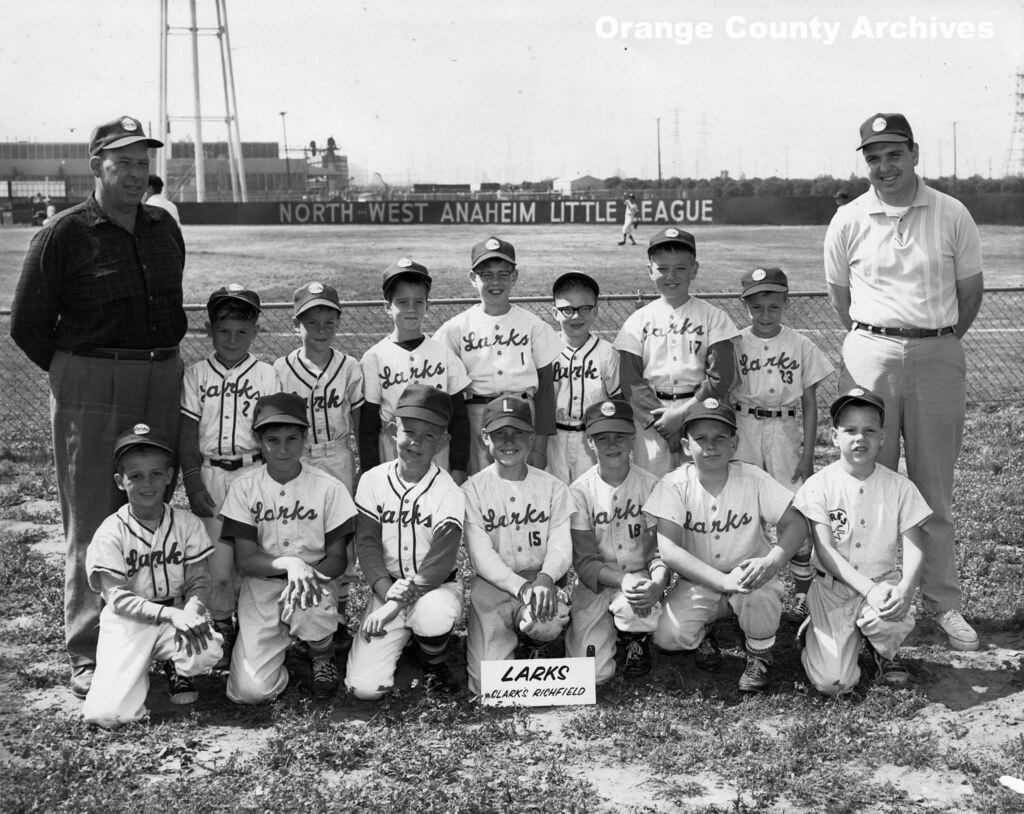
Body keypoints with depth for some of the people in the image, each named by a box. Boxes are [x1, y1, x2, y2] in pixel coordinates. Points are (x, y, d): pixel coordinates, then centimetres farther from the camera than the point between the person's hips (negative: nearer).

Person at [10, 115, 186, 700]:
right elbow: (27, 324, -2)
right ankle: (89, 655, 4)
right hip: (90, 388, -5)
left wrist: (162, 362, 14)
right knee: (92, 520, -2)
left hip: (162, 382, 5)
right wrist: (79, 373, 2)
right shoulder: (64, 234, -6)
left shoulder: (166, 229, 10)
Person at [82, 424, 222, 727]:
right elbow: (117, 597, -13)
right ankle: (137, 671, 16)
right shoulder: (111, 532, -9)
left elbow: (199, 581, -3)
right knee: (108, 713, -20)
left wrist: (191, 611, -26)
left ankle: (176, 667, 6)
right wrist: (171, 613, -25)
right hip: (128, 622, -2)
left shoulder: (187, 524, -2)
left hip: (178, 614, 2)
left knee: (208, 650, -33)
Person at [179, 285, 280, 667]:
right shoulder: (196, 376, 4)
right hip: (209, 474, 1)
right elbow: (187, 436, 2)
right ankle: (220, 631, 11)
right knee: (216, 558, -2)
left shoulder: (266, 376, 1)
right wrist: (193, 486, -3)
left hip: (252, 471, 0)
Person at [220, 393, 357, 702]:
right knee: (250, 691, -16)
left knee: (306, 609, -39)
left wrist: (308, 573, -26)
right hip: (261, 586, 1)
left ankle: (323, 655, -2)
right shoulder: (244, 488, -4)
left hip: (314, 582, 0)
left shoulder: (329, 487, -5)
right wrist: (289, 564, -26)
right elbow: (245, 559, -7)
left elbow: (338, 558, -5)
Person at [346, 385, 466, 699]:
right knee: (363, 687, -12)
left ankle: (434, 662, -2)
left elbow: (440, 563, -19)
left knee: (432, 614, -40)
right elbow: (367, 544, -7)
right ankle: (403, 637, 21)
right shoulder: (373, 481, -5)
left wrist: (395, 605, -28)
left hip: (436, 586, -2)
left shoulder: (449, 494, -13)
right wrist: (388, 595, -21)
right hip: (388, 587, 2)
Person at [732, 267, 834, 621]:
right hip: (742, 429, 0)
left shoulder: (801, 346, 1)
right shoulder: (734, 344, 1)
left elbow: (809, 405, 3)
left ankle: (802, 591, 9)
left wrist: (807, 454, -2)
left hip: (784, 429, 0)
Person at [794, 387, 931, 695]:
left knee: (889, 618, -36)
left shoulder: (900, 487, -2)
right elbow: (825, 551, -13)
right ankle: (817, 632, 20)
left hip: (884, 581, 2)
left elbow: (915, 547, -5)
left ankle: (885, 653, 3)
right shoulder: (819, 485, -8)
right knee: (833, 682, -16)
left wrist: (905, 589, -26)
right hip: (834, 588, -1)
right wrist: (868, 589, -26)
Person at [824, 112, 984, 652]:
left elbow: (970, 289, 9)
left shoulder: (952, 216, 1)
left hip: (938, 358, 0)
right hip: (870, 355, 0)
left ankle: (944, 602, 16)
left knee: (934, 487, 7)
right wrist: (871, 341, 12)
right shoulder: (848, 221, 2)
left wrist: (942, 342, 11)